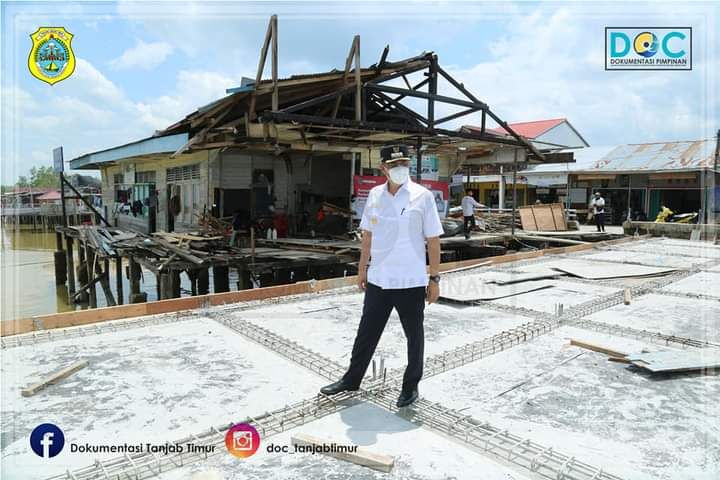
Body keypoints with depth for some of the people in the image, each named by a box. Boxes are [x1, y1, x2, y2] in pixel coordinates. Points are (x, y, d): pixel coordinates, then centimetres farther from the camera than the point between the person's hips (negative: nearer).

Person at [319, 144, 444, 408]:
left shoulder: (422, 196, -9)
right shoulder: (375, 195, 3)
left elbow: (433, 240, -7)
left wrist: (435, 278, -6)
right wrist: (362, 268, 13)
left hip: (411, 282, -3)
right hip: (378, 279, 4)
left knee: (414, 336, 12)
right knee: (366, 332, 16)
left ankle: (411, 386, 32)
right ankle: (351, 379, 35)